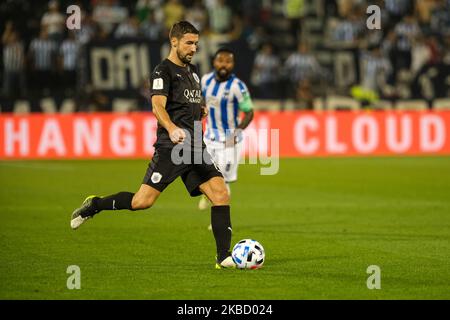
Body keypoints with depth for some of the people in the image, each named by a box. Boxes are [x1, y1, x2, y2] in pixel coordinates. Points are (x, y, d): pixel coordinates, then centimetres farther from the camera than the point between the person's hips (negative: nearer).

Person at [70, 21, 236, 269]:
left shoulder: (193, 71, 20)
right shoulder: (163, 71, -5)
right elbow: (158, 106, -21)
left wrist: (201, 111, 15)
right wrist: (172, 129, -39)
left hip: (195, 148, 7)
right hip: (170, 147, -7)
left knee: (221, 195, -7)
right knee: (142, 201, -12)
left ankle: (224, 257, -5)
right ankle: (94, 205, 11)